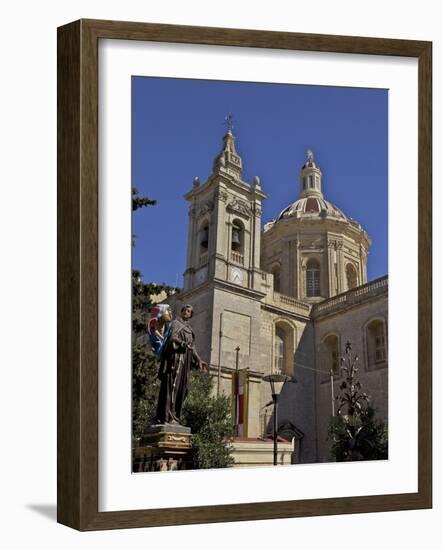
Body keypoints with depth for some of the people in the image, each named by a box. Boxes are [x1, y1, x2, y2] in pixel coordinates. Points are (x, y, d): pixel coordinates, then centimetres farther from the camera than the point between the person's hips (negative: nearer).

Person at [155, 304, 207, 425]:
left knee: (181, 388, 2)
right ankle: (166, 417, -15)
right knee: (171, 386, -12)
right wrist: (184, 344, -31)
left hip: (185, 361, 8)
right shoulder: (176, 323, 2)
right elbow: (173, 338, -15)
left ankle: (174, 416, 3)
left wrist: (198, 360, 16)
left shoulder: (189, 329, 24)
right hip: (176, 357, -8)